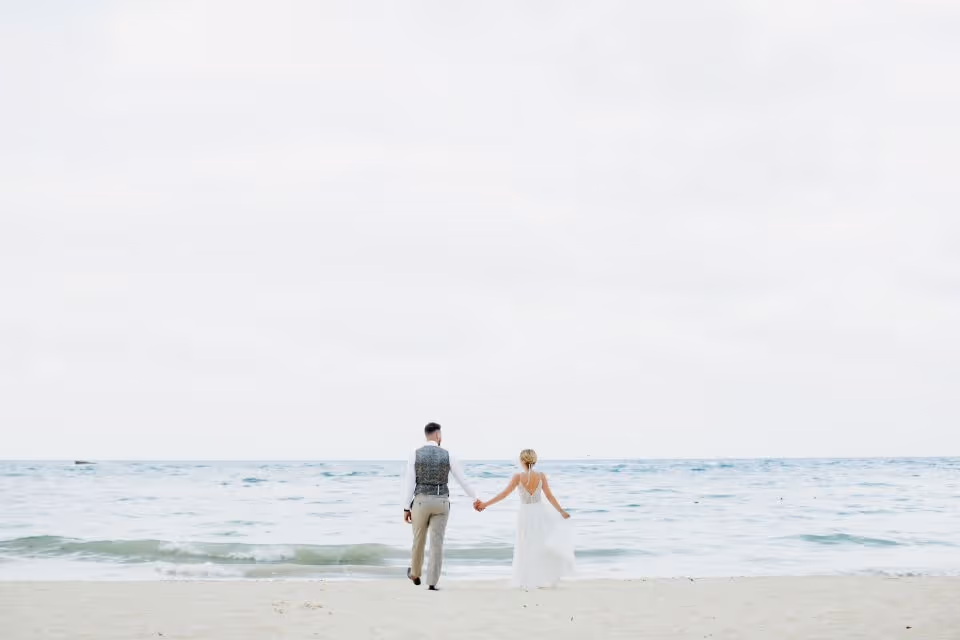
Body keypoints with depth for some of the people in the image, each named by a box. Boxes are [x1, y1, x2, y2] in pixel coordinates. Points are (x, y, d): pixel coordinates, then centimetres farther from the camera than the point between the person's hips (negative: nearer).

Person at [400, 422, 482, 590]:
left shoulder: (415, 455, -4)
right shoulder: (447, 455, -1)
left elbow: (408, 483, -7)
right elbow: (463, 479, 5)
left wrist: (406, 509, -2)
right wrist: (475, 498, 19)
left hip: (421, 502, 0)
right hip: (441, 503, 0)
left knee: (419, 539, 19)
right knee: (436, 543, 2)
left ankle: (415, 574, 38)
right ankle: (432, 583, -3)